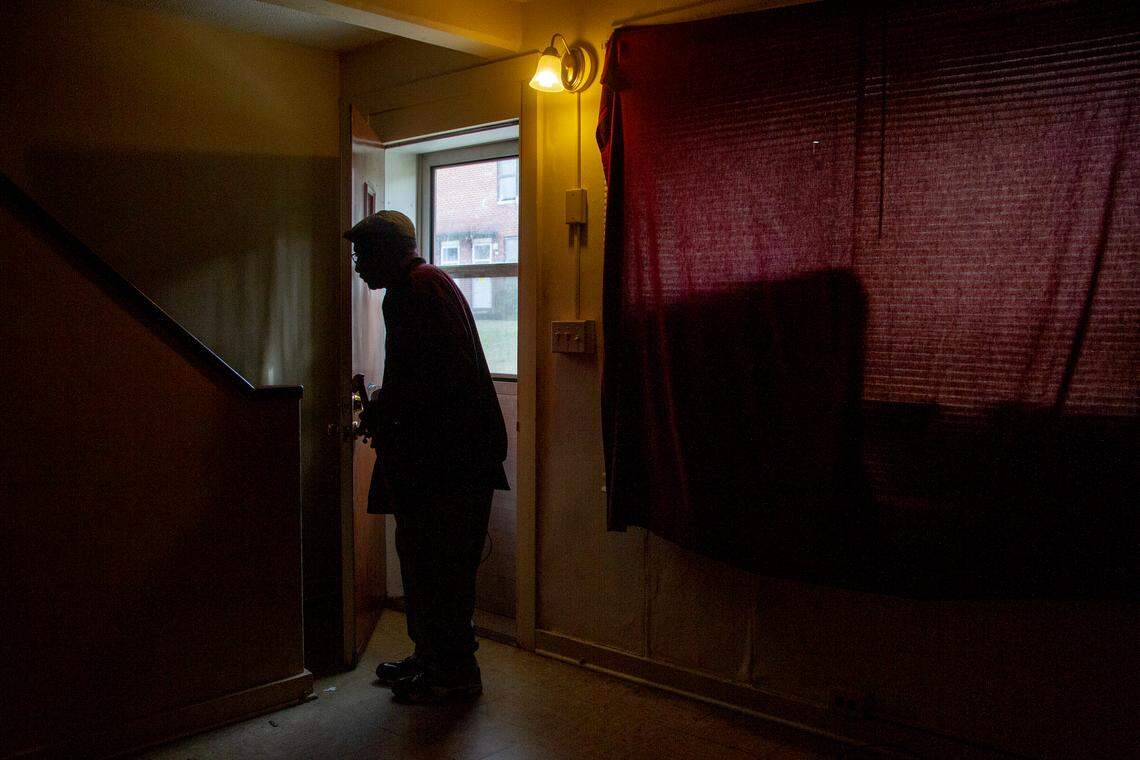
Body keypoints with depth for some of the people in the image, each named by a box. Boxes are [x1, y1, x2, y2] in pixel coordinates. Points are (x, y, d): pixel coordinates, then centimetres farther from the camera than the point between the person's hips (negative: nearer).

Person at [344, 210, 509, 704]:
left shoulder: (421, 286, -13)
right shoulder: (411, 288, 20)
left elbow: (451, 369, -24)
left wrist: (387, 410, -15)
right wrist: (383, 406, 13)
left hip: (449, 455, -11)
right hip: (432, 451, 11)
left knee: (438, 564, -3)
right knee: (420, 557, 17)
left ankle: (455, 673, 9)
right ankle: (430, 656, 30)